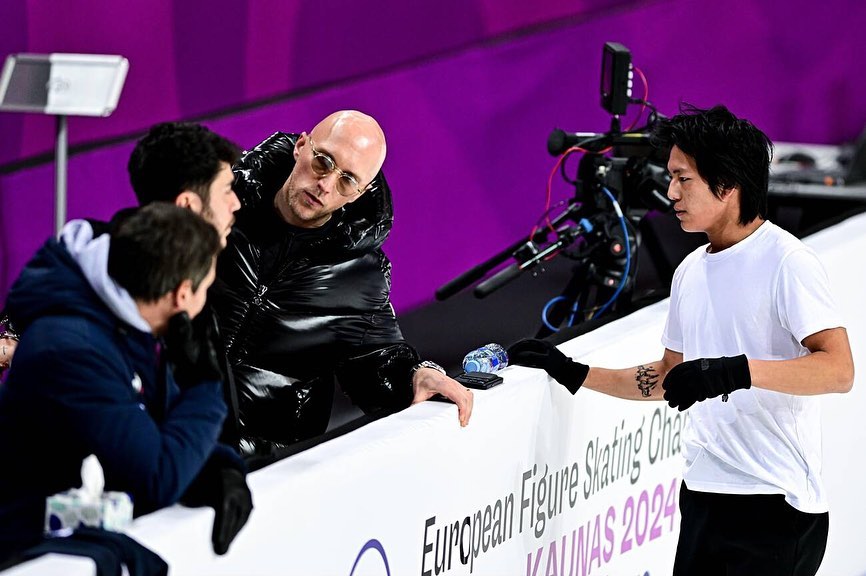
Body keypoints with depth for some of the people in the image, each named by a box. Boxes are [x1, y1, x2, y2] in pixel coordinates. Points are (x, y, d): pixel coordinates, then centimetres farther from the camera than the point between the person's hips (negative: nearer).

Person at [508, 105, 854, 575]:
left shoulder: (785, 263, -10)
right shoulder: (691, 272, 15)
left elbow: (838, 370, -21)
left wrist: (736, 372, -29)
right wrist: (576, 374, 20)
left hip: (773, 502, -7)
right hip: (703, 496, 7)